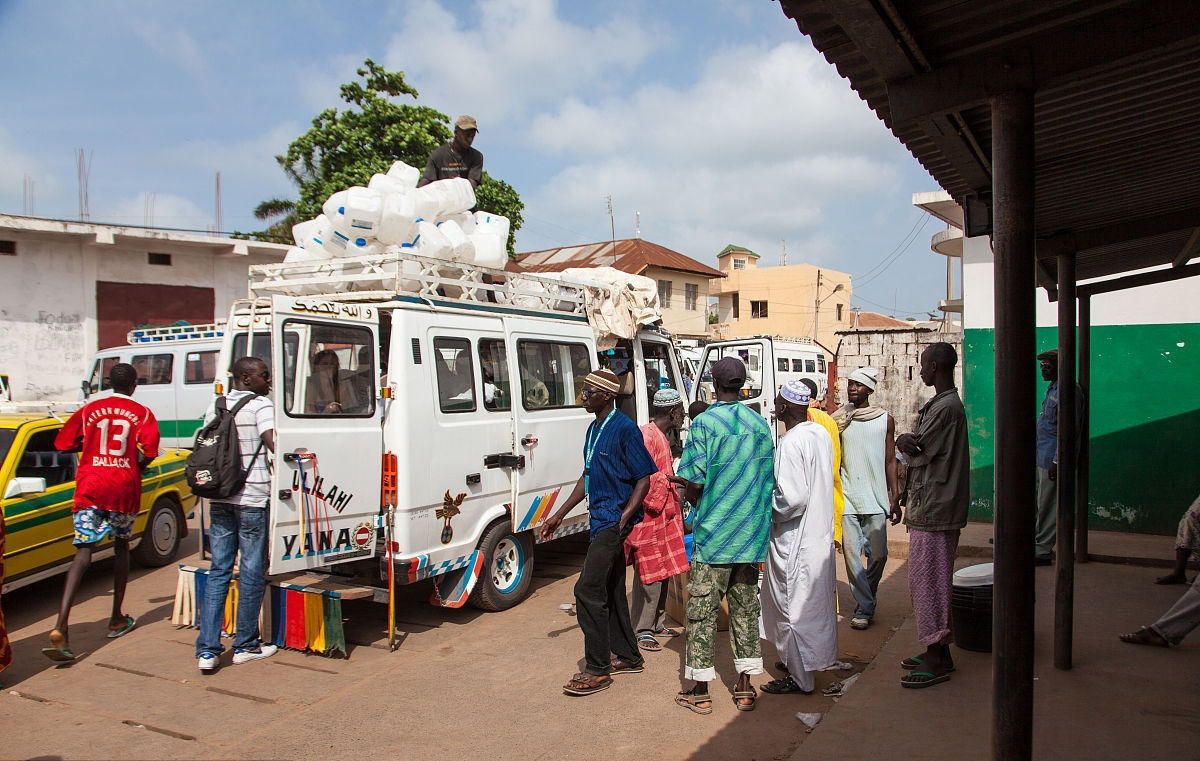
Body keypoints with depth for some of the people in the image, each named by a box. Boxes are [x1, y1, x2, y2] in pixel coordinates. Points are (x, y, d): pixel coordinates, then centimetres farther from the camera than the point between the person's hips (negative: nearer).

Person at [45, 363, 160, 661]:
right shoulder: (142, 413, 0)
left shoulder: (89, 410, 7)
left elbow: (63, 444, 9)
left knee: (83, 553, -5)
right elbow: (149, 452, -12)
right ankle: (117, 619, 26)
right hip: (124, 490, -1)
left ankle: (60, 627, -22)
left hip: (90, 488, 1)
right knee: (121, 547, 18)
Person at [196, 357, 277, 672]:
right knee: (252, 573, 5)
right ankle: (245, 645, 15)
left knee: (218, 570, 10)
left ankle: (207, 650, 7)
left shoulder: (215, 406, 12)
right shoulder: (260, 405, -8)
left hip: (220, 498, 6)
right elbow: (274, 444, -22)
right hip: (253, 498, -6)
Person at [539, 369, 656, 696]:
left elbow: (644, 478, -14)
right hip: (600, 518, 9)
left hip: (615, 520, -9)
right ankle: (628, 657, 28)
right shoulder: (594, 429, 13)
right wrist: (559, 515, 21)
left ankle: (597, 669, -2)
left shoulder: (624, 429, -14)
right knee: (611, 590, 15)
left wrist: (623, 519, -21)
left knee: (588, 590, -11)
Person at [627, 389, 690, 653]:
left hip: (664, 516, 10)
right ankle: (642, 631, 4)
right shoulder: (647, 436, -17)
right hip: (650, 516, -10)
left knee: (663, 574, 15)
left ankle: (656, 624, 26)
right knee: (649, 575, -4)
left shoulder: (662, 437, 17)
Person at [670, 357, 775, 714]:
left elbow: (694, 484, -14)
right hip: (753, 534, 5)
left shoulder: (704, 423, -11)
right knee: (746, 607, 14)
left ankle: (700, 691, 12)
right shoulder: (760, 424, 5)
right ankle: (745, 687, 19)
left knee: (702, 611, 5)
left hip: (714, 535, -5)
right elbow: (770, 479, 10)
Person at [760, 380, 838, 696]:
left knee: (794, 608, 4)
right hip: (821, 534, 9)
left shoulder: (791, 443, -23)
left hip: (796, 540, -9)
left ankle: (800, 677, 15)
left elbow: (793, 498, -27)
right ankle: (815, 661, 35)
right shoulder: (821, 434, 4)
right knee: (818, 603, 20)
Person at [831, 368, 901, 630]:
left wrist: (894, 499, 6)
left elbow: (890, 461, 8)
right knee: (852, 554, -1)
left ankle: (867, 598, 30)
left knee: (878, 554, 4)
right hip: (847, 499, 0)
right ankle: (864, 608, 11)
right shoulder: (837, 419, 4)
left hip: (876, 499, 1)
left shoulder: (885, 419, 5)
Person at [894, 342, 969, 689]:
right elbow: (925, 449, 11)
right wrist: (910, 442, -6)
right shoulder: (947, 403, 15)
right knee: (926, 579, 16)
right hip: (932, 506, 11)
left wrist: (903, 442, 1)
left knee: (928, 581, -4)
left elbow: (919, 453, -15)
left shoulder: (945, 407, -18)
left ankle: (937, 661, 4)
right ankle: (937, 652, 25)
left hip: (934, 509, -10)